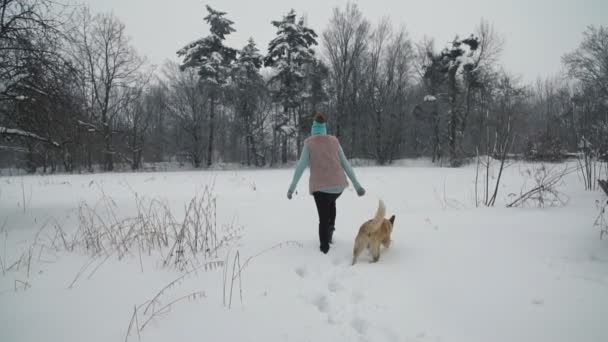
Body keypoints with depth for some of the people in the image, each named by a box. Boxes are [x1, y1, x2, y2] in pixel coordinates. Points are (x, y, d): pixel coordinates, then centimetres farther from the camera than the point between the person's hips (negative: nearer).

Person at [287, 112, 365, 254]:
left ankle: (325, 248, 11)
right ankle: (331, 228, 21)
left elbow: (301, 166, -3)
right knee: (331, 202, 35)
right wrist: (357, 185, 13)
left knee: (323, 218, 10)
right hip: (338, 184, 3)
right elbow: (345, 164, 9)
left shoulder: (309, 143, 2)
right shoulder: (334, 141, 10)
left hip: (320, 186, -3)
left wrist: (292, 187, 2)